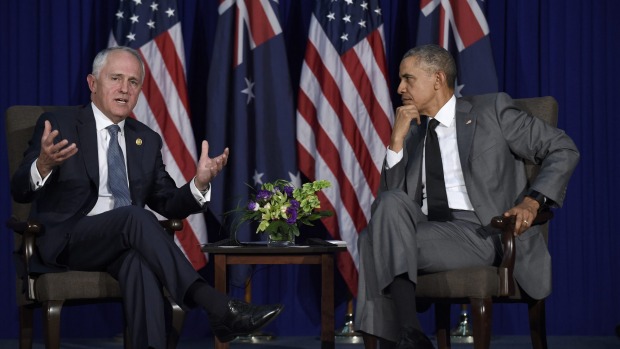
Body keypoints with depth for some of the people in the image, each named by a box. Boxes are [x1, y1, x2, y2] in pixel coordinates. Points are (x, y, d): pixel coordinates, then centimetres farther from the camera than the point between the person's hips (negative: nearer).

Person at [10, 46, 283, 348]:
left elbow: (168, 205, 15)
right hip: (66, 241, -4)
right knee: (135, 217, -34)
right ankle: (218, 308, -42)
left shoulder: (147, 140, 17)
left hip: (125, 242, 4)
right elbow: (20, 192, -6)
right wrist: (44, 165, -29)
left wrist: (199, 183, -7)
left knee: (139, 260, -35)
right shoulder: (58, 125, 2)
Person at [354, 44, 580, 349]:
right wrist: (398, 138, 2)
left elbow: (562, 150, 4)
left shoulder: (491, 109, 7)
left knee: (380, 241, -25)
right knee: (392, 203, -28)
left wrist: (532, 201, -11)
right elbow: (389, 197, 11)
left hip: (481, 233, -5)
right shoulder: (414, 132, 20)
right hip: (428, 231, 5)